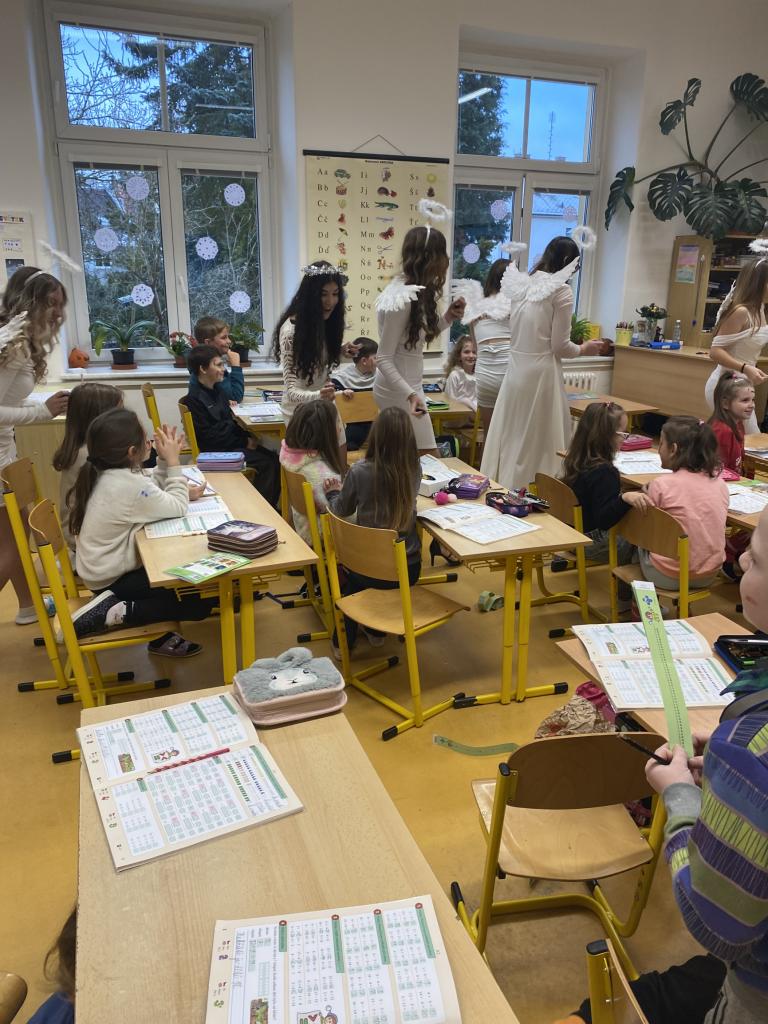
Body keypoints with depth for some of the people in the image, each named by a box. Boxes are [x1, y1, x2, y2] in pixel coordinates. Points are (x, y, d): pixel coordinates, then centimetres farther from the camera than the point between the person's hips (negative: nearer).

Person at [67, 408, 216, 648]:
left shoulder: (102, 472, 1)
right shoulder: (129, 484, -27)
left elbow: (154, 495, 8)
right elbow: (178, 507, -19)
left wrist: (163, 461, -1)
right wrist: (173, 462, -12)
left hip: (104, 569, 10)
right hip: (113, 580, -10)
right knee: (201, 602, -10)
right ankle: (119, 612, -9)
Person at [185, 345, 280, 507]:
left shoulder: (218, 390, 13)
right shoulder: (194, 400, -13)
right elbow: (209, 436, -16)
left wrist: (248, 437, -1)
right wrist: (244, 443, -14)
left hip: (231, 443, 8)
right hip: (216, 451, -8)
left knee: (273, 458, -8)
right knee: (267, 462, -19)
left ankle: (270, 506, -2)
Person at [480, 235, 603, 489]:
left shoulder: (521, 284, 8)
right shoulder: (562, 291, -10)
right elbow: (560, 346, -8)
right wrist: (584, 349, 9)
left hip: (515, 368, 6)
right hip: (541, 371, -6)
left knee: (511, 437, 14)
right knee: (540, 439, 4)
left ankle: (503, 488, 22)